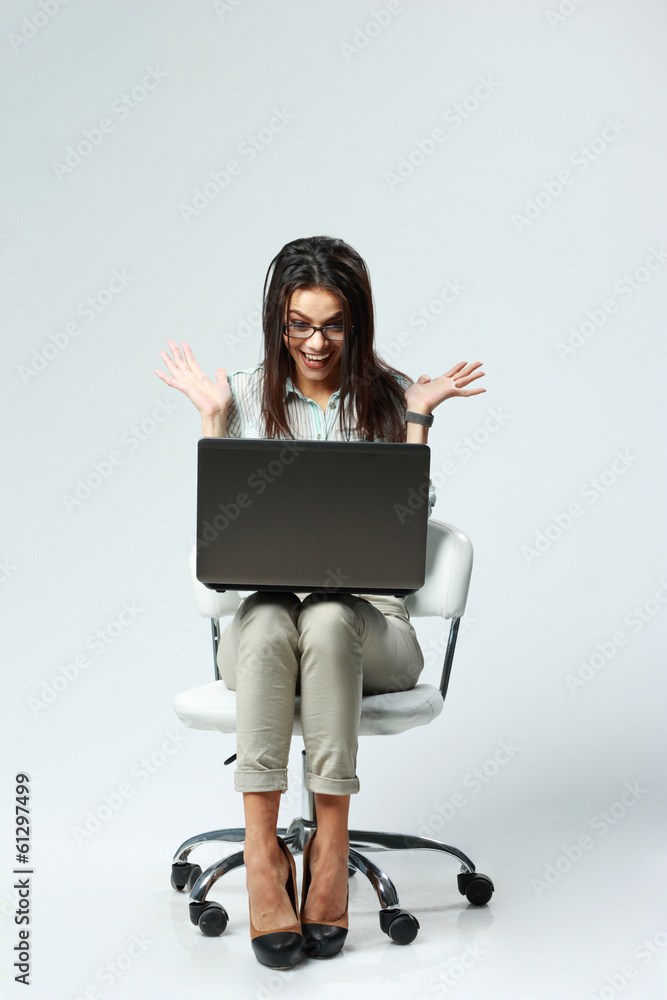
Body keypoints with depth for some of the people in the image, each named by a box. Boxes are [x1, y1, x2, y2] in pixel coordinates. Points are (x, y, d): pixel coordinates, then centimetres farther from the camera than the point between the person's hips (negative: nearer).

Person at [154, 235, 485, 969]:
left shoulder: (388, 395, 6)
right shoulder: (247, 394, 8)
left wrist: (418, 418, -6)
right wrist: (212, 417, -2)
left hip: (367, 614, 0)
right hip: (261, 620, 1)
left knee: (327, 621, -35)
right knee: (268, 620, -35)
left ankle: (330, 844, -27)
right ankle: (262, 849, -31)